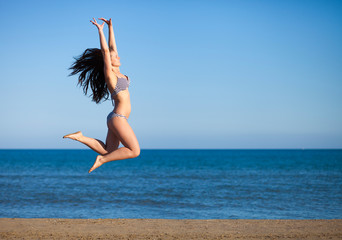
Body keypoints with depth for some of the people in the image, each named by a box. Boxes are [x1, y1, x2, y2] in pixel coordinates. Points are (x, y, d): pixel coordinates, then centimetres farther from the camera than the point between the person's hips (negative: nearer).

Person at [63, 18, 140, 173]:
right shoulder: (109, 73, -8)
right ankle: (102, 160, -4)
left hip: (116, 118, 9)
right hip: (118, 118, -9)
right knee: (135, 151, -7)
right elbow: (105, 51, -15)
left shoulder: (116, 72, 12)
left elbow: (112, 47, 16)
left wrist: (110, 27, 19)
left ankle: (80, 137, 9)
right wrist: (100, 30, -11)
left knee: (108, 151, 11)